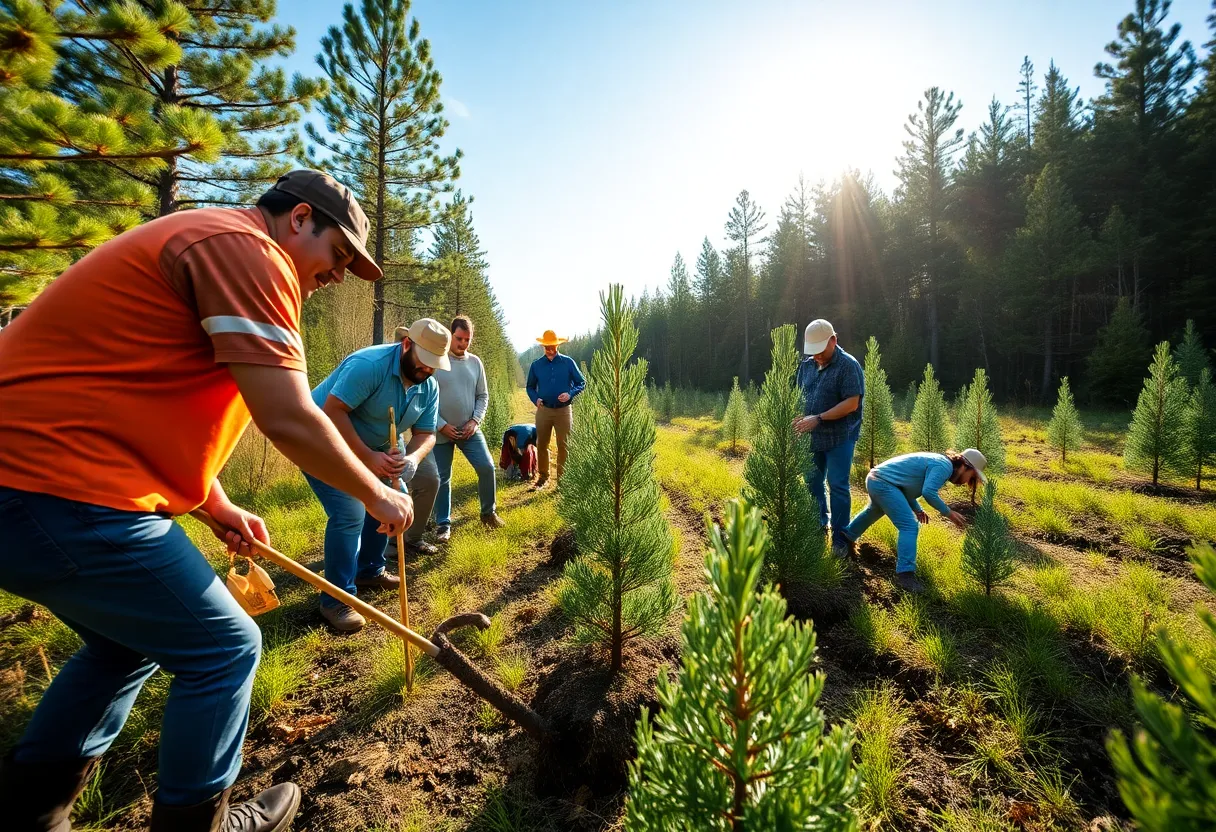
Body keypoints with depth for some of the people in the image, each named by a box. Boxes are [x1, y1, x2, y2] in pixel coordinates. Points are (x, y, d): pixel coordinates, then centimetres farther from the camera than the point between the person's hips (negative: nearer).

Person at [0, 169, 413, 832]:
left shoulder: (203, 243, 20)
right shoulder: (247, 248, -14)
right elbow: (288, 418, -23)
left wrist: (220, 507, 21)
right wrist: (375, 495, -8)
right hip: (66, 500, -11)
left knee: (126, 644, 25)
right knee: (224, 650, 3)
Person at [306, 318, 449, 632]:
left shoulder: (429, 386, -6)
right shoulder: (369, 364, -30)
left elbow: (425, 433, -5)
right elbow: (333, 412, -33)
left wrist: (413, 457, -28)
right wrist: (368, 458, -34)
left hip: (371, 446, 8)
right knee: (350, 513, -18)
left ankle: (369, 571, 30)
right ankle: (336, 601, -6)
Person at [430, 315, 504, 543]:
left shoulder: (475, 362, 4)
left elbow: (483, 396, 8)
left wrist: (475, 421, -6)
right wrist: (441, 425, -14)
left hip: (469, 430, 3)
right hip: (441, 432, -3)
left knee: (487, 468, -2)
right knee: (442, 479, 6)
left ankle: (488, 513, 19)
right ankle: (443, 524, 20)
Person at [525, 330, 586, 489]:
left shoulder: (568, 362, -3)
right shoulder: (536, 365, 2)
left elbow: (582, 383, 2)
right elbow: (530, 387, 13)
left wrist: (570, 394, -16)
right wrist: (535, 399, -8)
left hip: (564, 410, -2)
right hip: (544, 410, 2)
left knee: (564, 446, 4)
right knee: (542, 445, 9)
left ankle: (562, 479, 16)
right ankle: (543, 476, 25)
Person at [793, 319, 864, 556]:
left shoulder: (848, 365, -12)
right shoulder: (807, 365, 7)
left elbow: (852, 403, -19)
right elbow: (800, 395, 15)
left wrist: (818, 418, -24)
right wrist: (798, 417, -4)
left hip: (839, 438, -6)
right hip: (812, 437, 6)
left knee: (837, 486, 0)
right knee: (812, 483, 14)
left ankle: (840, 538, 12)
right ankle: (820, 524, 33)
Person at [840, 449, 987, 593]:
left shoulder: (938, 462, 17)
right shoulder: (945, 466, -13)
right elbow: (928, 492, -27)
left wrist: (917, 509, 12)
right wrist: (948, 513, -15)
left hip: (875, 479, 11)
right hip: (884, 483, -11)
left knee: (873, 511, 36)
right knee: (910, 526, -15)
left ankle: (848, 537, 60)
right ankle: (905, 574, -16)